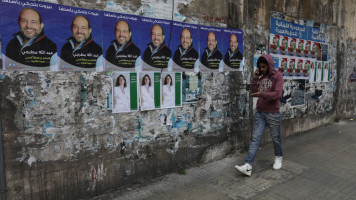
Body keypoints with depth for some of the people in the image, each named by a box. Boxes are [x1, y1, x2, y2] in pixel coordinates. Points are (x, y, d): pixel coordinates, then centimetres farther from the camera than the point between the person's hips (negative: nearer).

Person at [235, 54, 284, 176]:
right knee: (255, 139, -3)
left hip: (273, 114, -4)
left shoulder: (277, 76, -5)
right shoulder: (261, 78, 13)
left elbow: (277, 94, -16)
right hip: (260, 113, 4)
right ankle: (248, 166, -7)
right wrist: (255, 79, 2)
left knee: (276, 138, 12)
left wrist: (262, 94, -26)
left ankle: (278, 158, 39)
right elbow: (255, 92, 10)